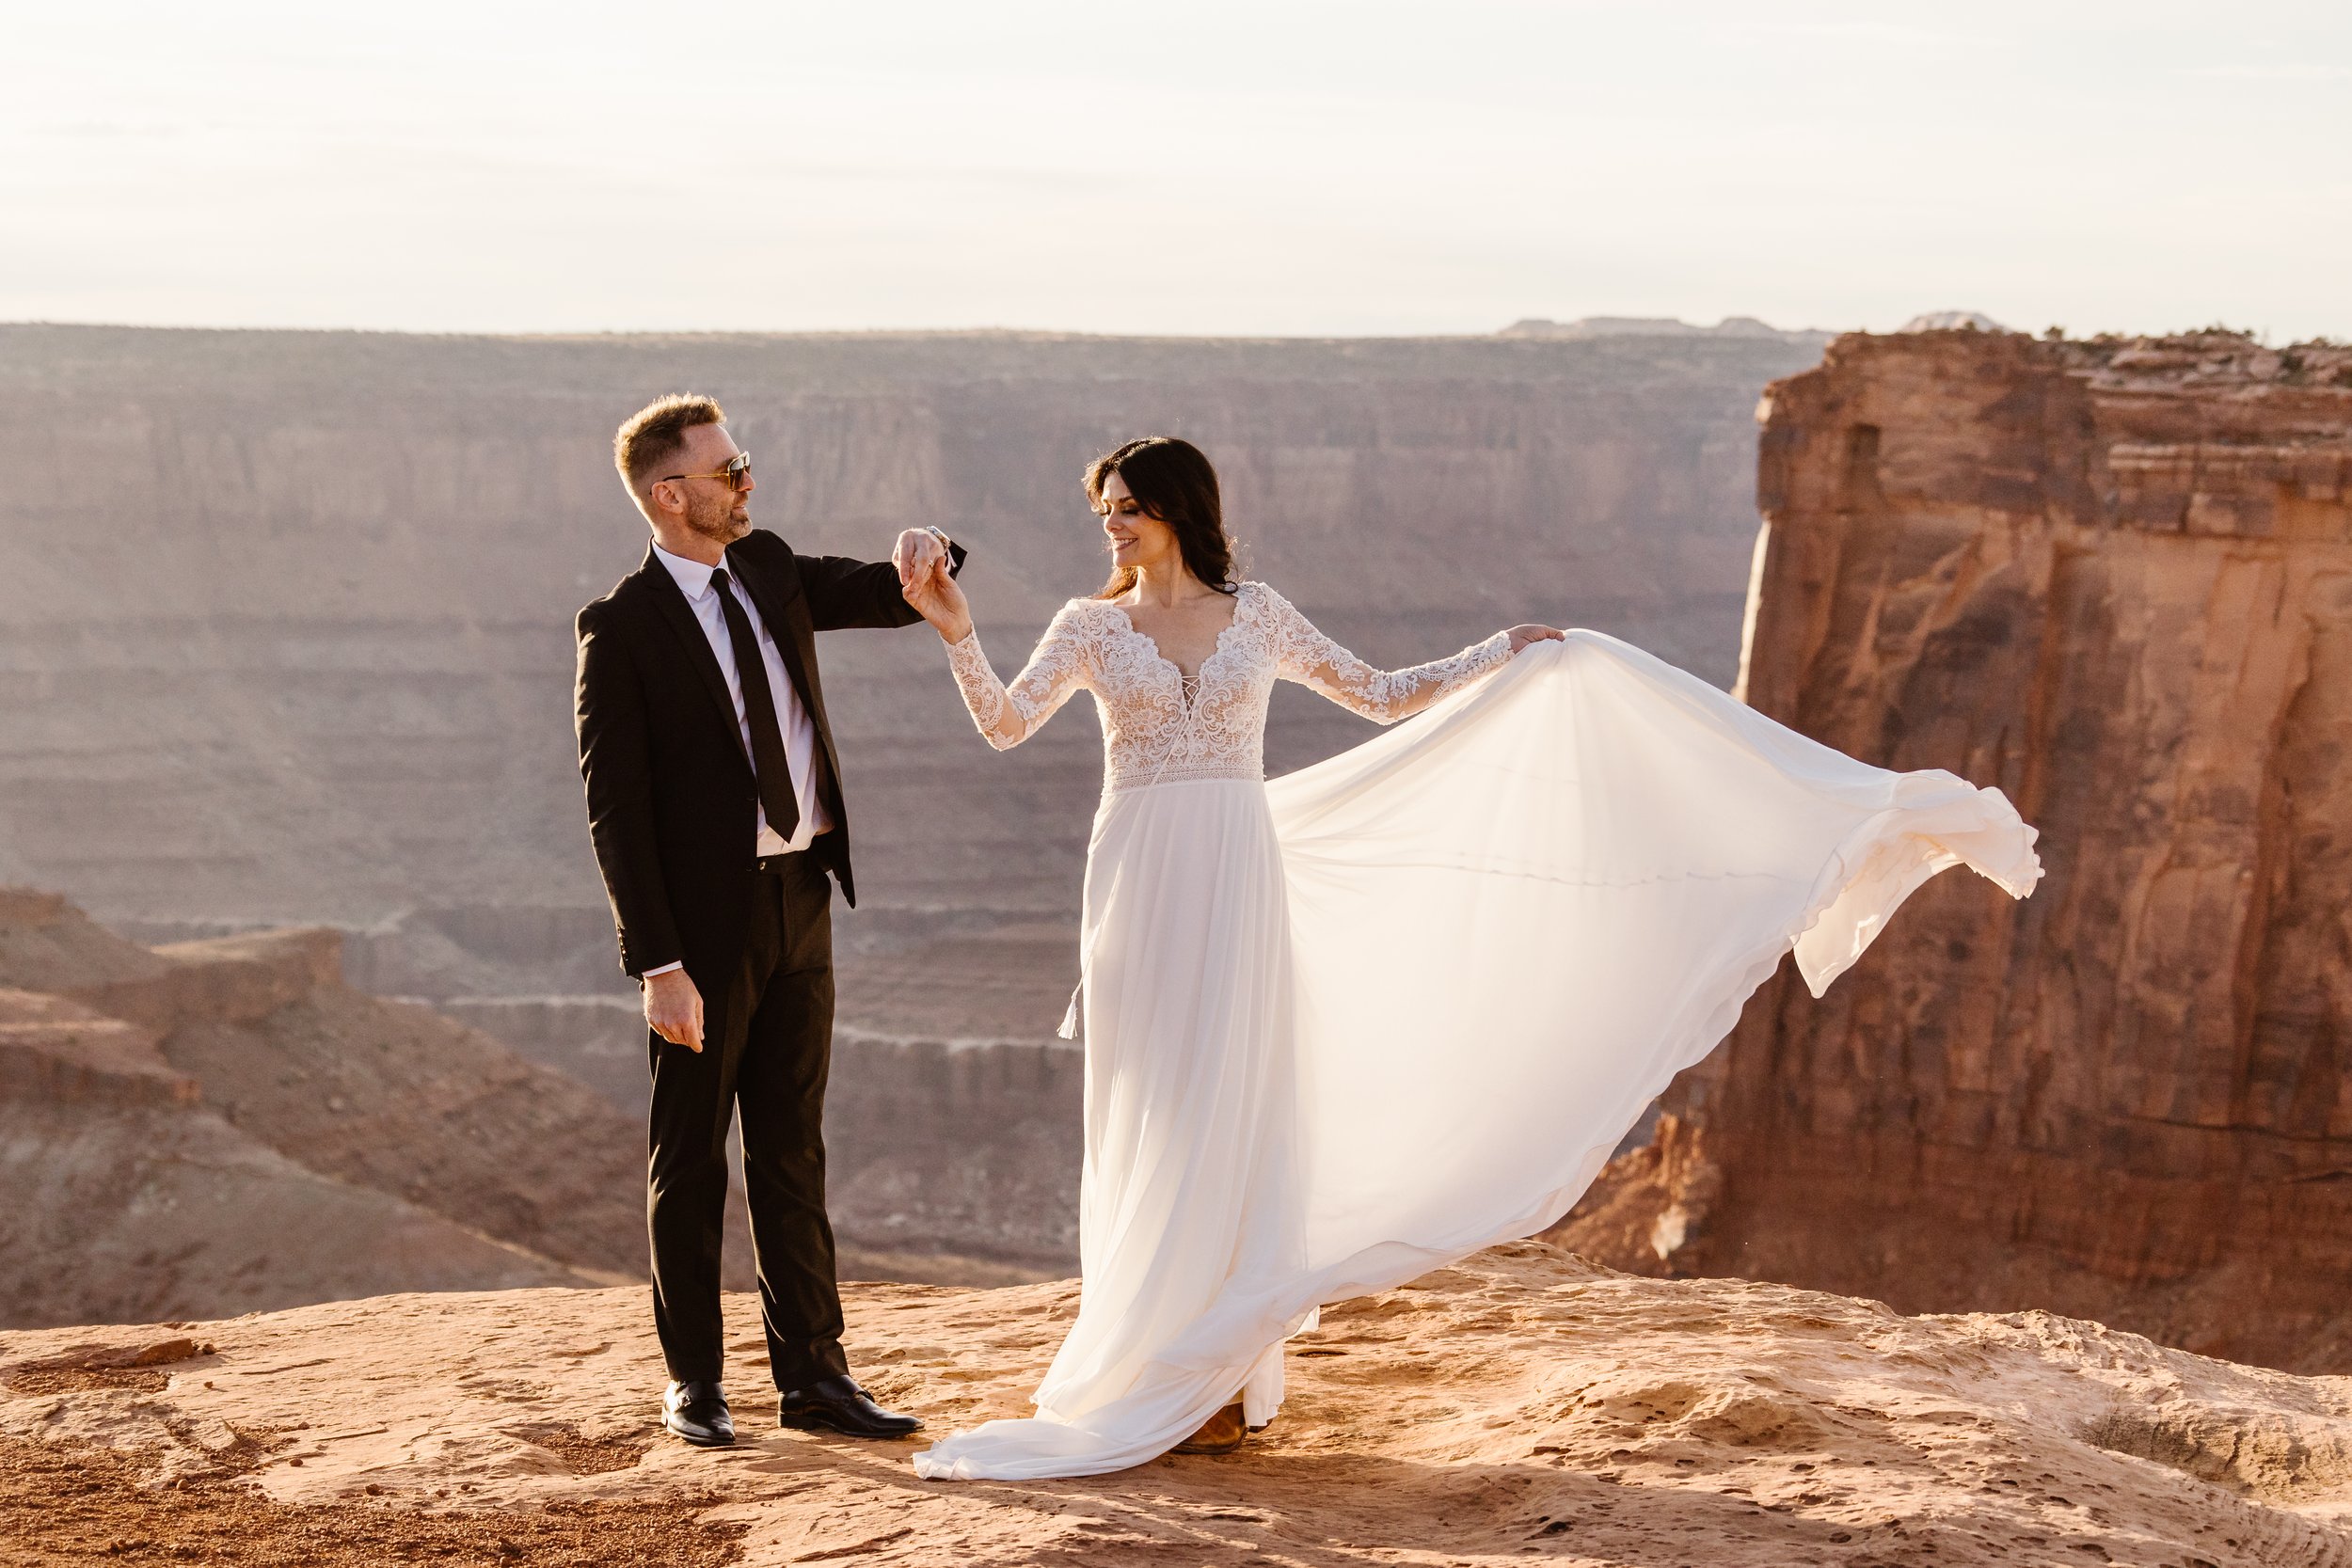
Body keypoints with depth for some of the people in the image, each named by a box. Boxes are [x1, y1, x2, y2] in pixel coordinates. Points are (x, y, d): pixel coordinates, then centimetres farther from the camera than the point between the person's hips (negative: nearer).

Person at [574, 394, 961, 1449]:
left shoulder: (770, 571, 8)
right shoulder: (622, 629, -11)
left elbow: (894, 598, 13)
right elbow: (615, 809, -13)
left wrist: (924, 555, -13)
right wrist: (658, 965, -18)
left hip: (801, 899, 6)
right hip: (705, 917, -6)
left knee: (792, 1153, 11)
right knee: (691, 1159, 6)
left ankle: (812, 1373, 17)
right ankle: (693, 1381, 17)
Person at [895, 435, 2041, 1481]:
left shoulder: (1255, 617, 9)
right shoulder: (1091, 628, 6)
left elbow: (1383, 697, 15)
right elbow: (1004, 725, -5)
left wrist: (1498, 655, 7)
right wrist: (955, 632, -19)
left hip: (1240, 880, 0)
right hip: (1139, 882, 0)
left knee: (1226, 1117, -2)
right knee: (1146, 1124, 1)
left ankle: (1215, 1380, 2)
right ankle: (1145, 1375, 8)